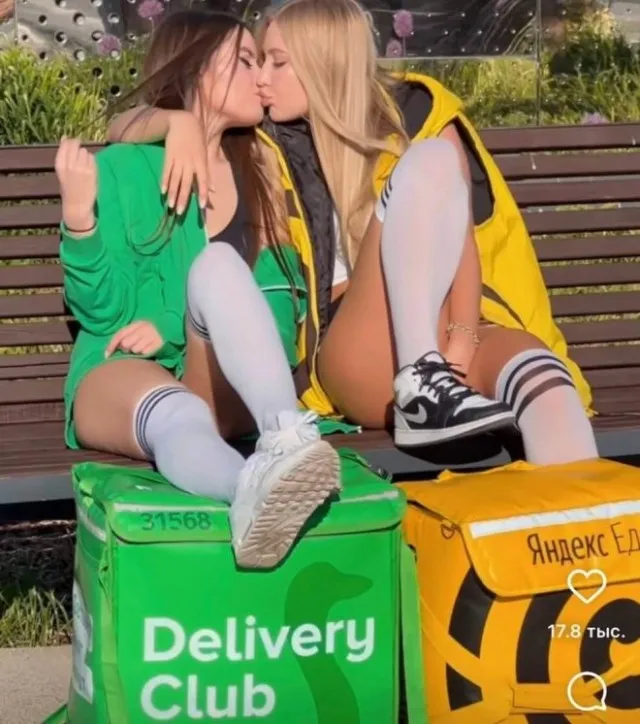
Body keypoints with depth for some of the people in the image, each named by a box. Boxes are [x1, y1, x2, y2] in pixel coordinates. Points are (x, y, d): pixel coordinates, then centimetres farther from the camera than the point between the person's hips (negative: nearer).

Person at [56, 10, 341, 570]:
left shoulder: (254, 174, 14)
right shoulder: (121, 168, 3)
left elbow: (274, 301, 7)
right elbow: (102, 310, -2)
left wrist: (178, 326, -11)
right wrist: (79, 217, -20)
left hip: (225, 385, 3)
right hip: (124, 376, -3)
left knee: (220, 264, -28)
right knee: (176, 415, -40)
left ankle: (289, 439, -54)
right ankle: (259, 492, -77)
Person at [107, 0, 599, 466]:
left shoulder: (416, 114, 8)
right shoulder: (274, 150, 12)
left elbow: (460, 233, -3)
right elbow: (133, 132, 15)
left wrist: (462, 338, -19)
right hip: (356, 356, -1)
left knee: (541, 374, -36)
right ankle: (420, 384, -41)